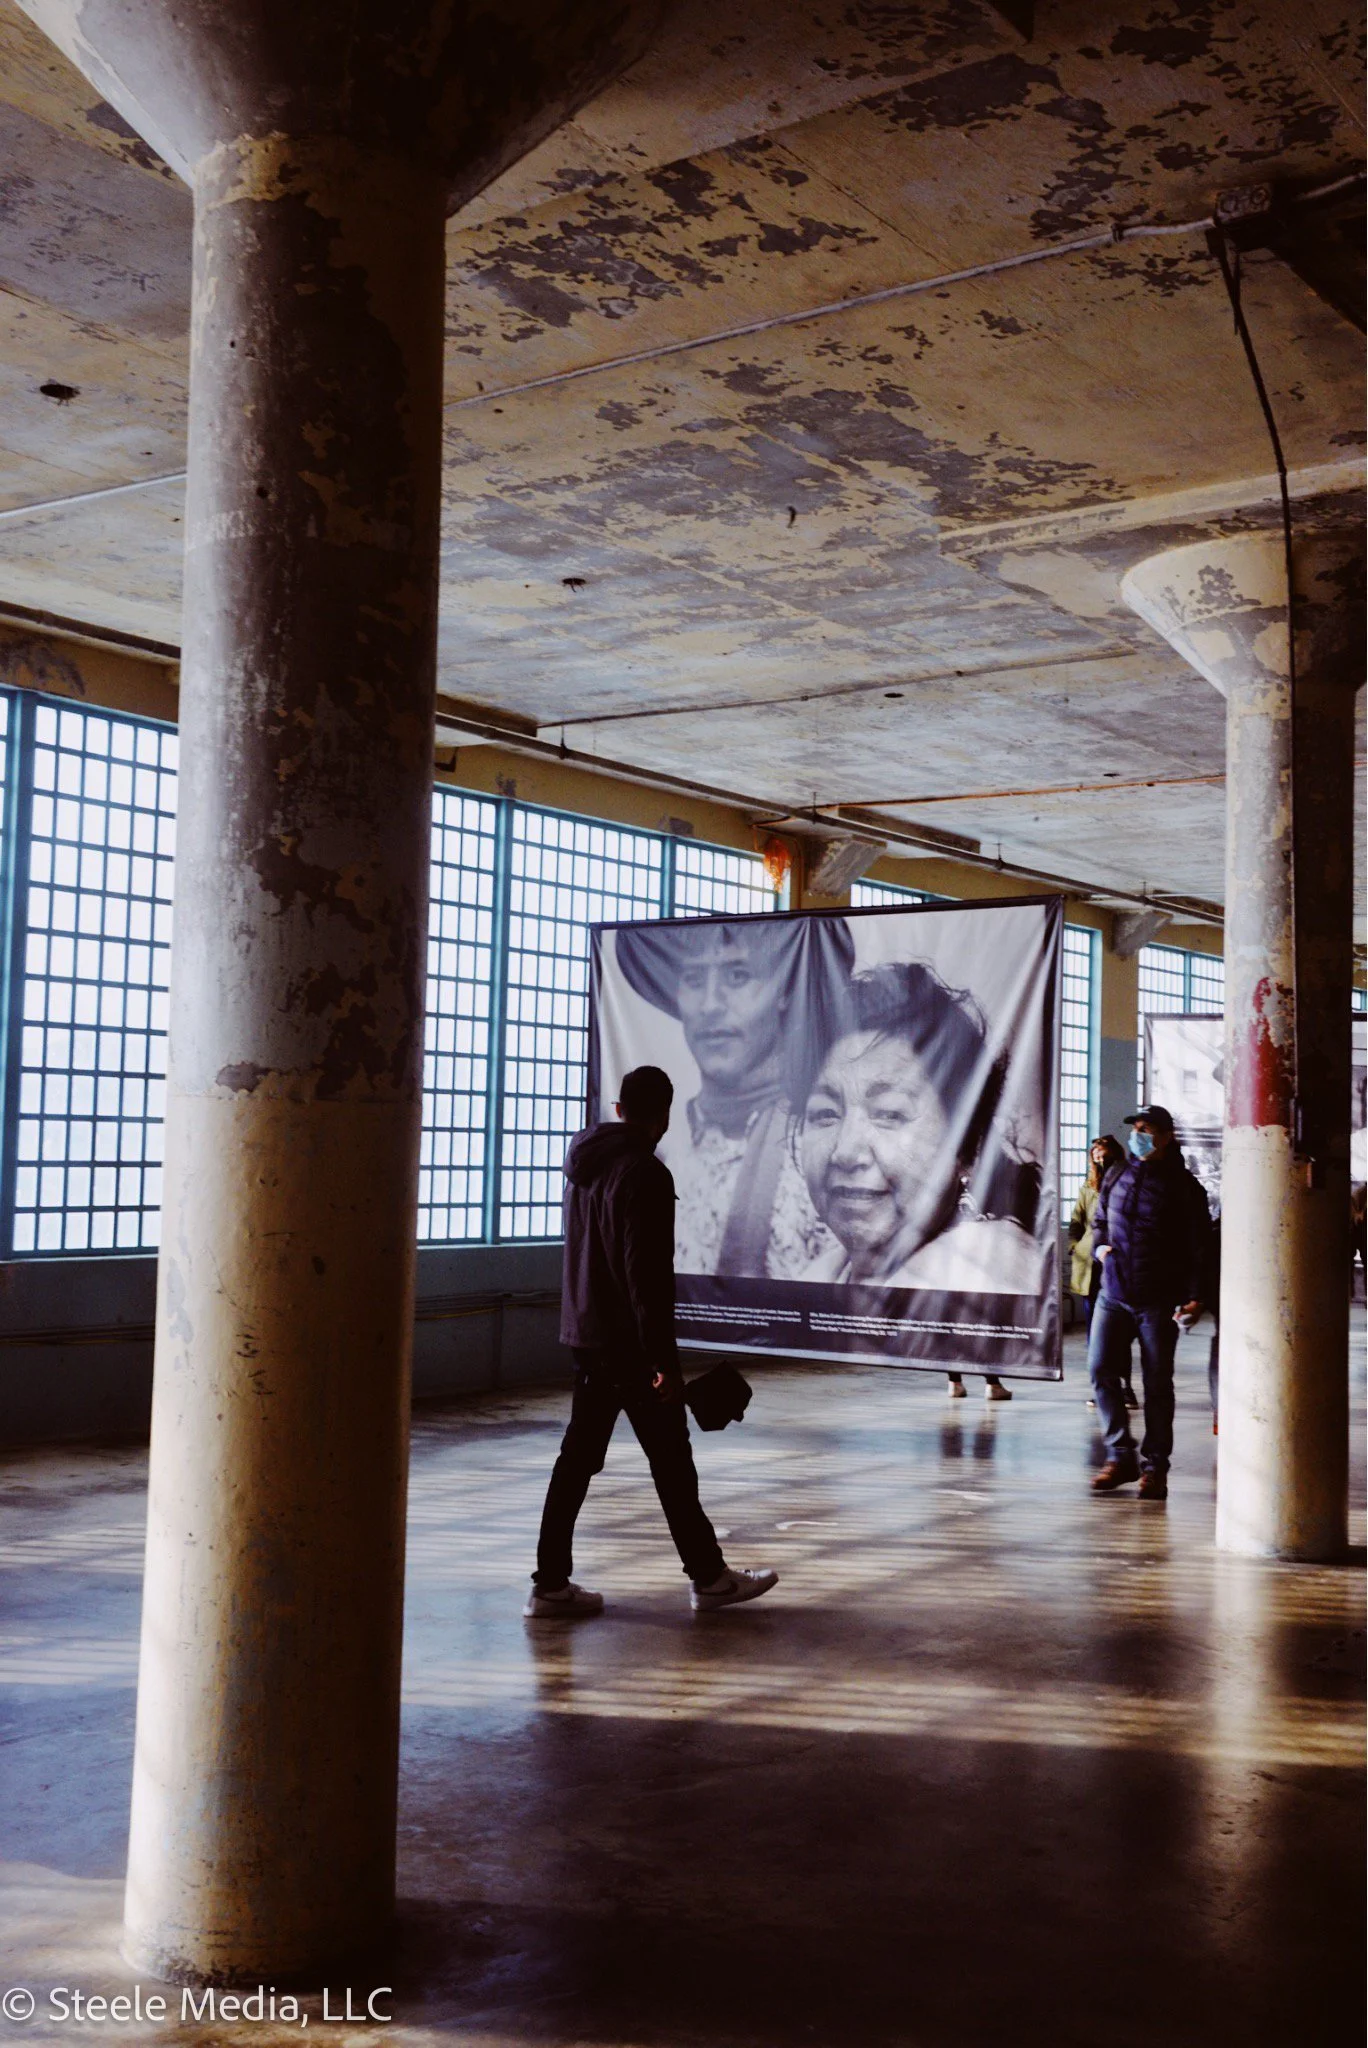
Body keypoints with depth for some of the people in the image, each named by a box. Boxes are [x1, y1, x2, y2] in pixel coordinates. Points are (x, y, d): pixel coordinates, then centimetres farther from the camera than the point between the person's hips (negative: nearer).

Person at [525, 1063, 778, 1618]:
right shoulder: (646, 1175, -17)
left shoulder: (583, 1165, 11)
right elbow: (649, 1276, -22)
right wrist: (664, 1359, -19)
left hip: (585, 1335, 8)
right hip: (629, 1343, -8)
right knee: (670, 1458, 2)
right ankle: (709, 1578, 14)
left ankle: (551, 1584, 10)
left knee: (578, 1457, 9)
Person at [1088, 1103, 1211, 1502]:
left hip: (1159, 1301, -4)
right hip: (1113, 1293, 4)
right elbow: (1099, 1220, 27)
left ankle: (1154, 1465, 11)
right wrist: (1100, 1245, 5)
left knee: (1158, 1383, 2)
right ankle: (1120, 1455, 7)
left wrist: (1195, 1297, -13)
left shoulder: (1183, 1186, -3)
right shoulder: (1116, 1177, 10)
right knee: (1101, 1371, -4)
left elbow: (1200, 1247, -4)